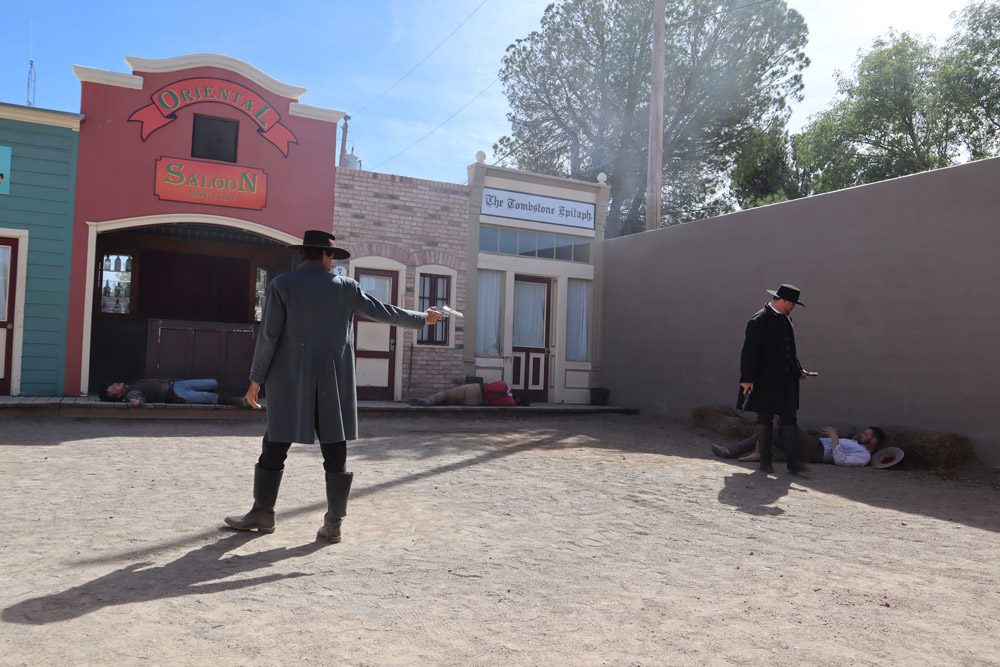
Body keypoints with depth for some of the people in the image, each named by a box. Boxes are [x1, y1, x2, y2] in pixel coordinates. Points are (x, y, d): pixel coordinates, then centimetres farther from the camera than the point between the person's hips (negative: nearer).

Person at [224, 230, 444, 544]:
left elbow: (268, 336, -6)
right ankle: (333, 524, 8)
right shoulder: (346, 287, 3)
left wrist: (256, 379, 2)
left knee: (274, 450, 12)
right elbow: (384, 312, 11)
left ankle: (262, 514, 23)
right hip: (334, 383, 1)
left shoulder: (282, 285, -2)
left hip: (291, 382, -1)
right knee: (335, 454, 6)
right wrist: (422, 318, 26)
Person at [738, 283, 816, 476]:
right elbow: (749, 351, -18)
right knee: (764, 420, 5)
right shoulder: (759, 321, -14)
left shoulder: (785, 319, 12)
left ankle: (793, 463, 6)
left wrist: (798, 369, 13)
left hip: (786, 381, 7)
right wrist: (747, 379, -21)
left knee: (790, 420, 4)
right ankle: (765, 461, 16)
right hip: (765, 382, -7)